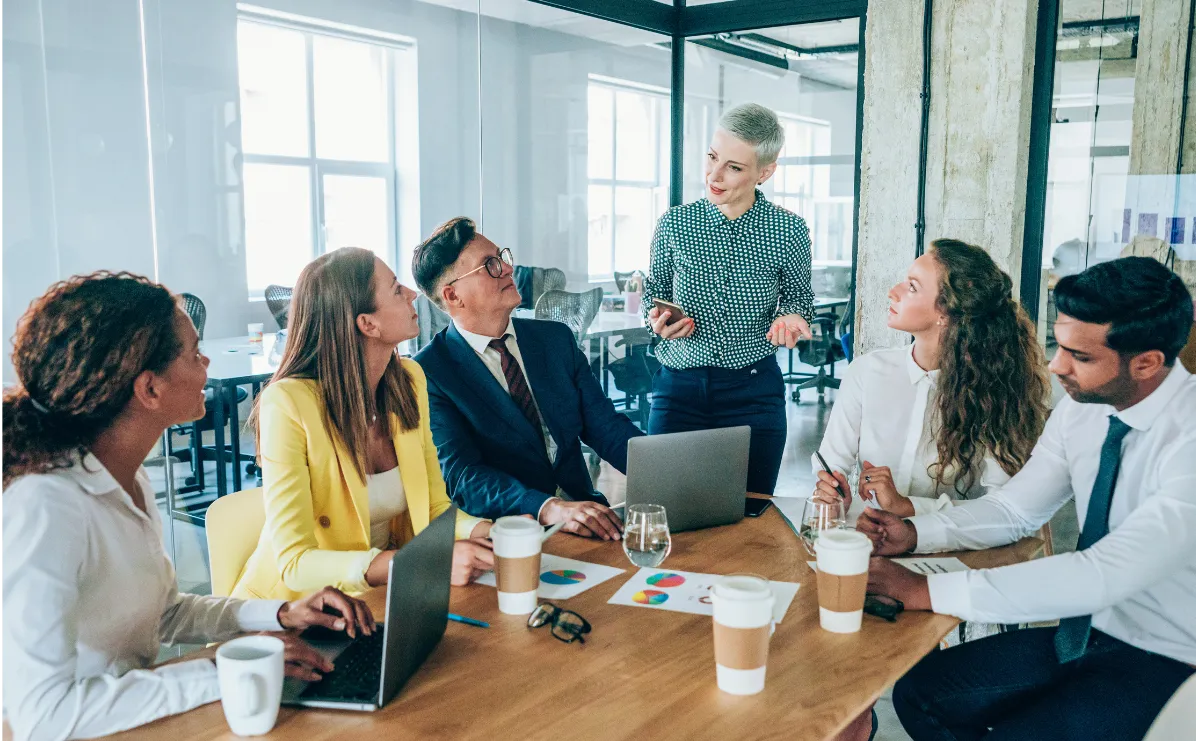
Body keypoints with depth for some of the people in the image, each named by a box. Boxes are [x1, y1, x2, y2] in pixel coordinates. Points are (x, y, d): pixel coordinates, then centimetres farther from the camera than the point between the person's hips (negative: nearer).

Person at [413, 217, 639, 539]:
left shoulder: (557, 338, 10)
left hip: (584, 510, 4)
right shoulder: (428, 372, -6)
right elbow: (460, 473, -16)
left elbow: (606, 427, 8)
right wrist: (548, 508, -33)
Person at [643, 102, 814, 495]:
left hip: (754, 390, 0)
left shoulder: (788, 230, -3)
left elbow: (799, 296, 12)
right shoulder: (675, 223, 0)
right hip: (678, 387, 1)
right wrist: (658, 318, -7)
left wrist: (791, 317, -10)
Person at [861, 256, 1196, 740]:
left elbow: (1105, 574, -36)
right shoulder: (1082, 408, -5)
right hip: (1085, 633, 7)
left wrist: (928, 591, -36)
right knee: (919, 692, -2)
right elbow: (1014, 509, 5)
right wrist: (914, 533, -14)